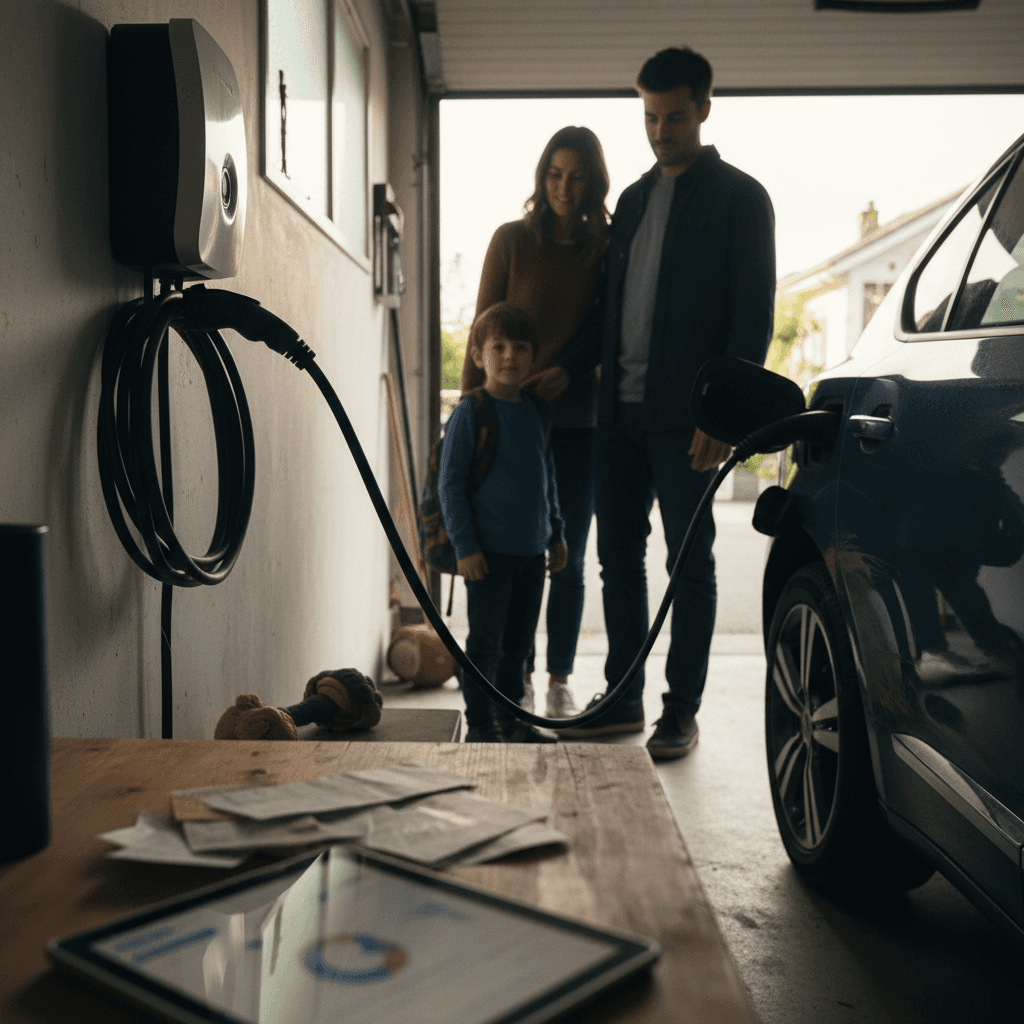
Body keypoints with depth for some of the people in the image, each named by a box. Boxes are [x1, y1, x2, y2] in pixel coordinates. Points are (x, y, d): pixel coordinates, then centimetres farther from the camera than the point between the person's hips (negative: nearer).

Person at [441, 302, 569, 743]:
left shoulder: (535, 413, 10)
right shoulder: (470, 413, -8)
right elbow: (450, 484, -9)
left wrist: (557, 534, 17)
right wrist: (465, 546, -14)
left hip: (532, 550, 6)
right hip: (489, 552, -6)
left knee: (519, 640, 14)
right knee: (486, 641, 0)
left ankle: (510, 719, 26)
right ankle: (480, 724, 12)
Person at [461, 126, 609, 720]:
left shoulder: (607, 248, 3)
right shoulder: (512, 240, -1)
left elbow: (608, 332, 7)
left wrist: (567, 369, -10)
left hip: (578, 420, 1)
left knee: (569, 557, 6)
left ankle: (561, 680, 18)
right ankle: (520, 678, 17)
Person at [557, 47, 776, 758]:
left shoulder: (740, 198, 0)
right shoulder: (633, 199, 18)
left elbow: (755, 313, -7)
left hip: (685, 415, -6)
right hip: (621, 409, 6)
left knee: (690, 561, 2)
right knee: (619, 557, 9)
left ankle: (682, 709, 12)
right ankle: (624, 698, 20)